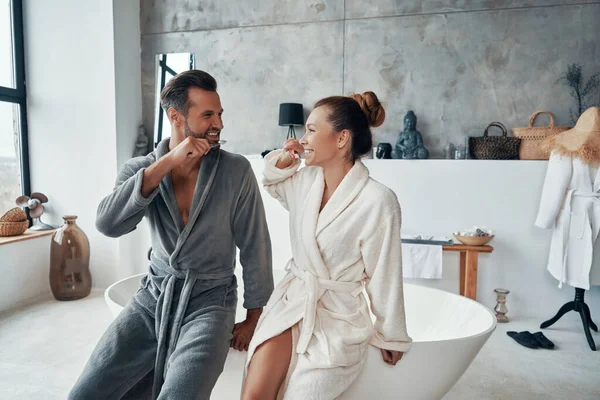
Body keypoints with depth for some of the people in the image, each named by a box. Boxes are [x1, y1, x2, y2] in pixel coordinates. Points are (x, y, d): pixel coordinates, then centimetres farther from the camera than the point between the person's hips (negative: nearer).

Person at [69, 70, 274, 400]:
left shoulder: (236, 171, -9)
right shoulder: (139, 169, -1)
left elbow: (255, 247, -3)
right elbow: (108, 224, -20)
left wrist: (253, 319, 3)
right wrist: (167, 162, -24)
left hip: (209, 301, -3)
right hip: (153, 296, 3)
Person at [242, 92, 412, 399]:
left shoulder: (378, 201, -19)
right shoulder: (304, 180, -1)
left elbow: (384, 276, -10)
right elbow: (272, 184, 23)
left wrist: (391, 337, 2)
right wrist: (283, 160, 1)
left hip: (337, 317, -4)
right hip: (290, 304, 4)